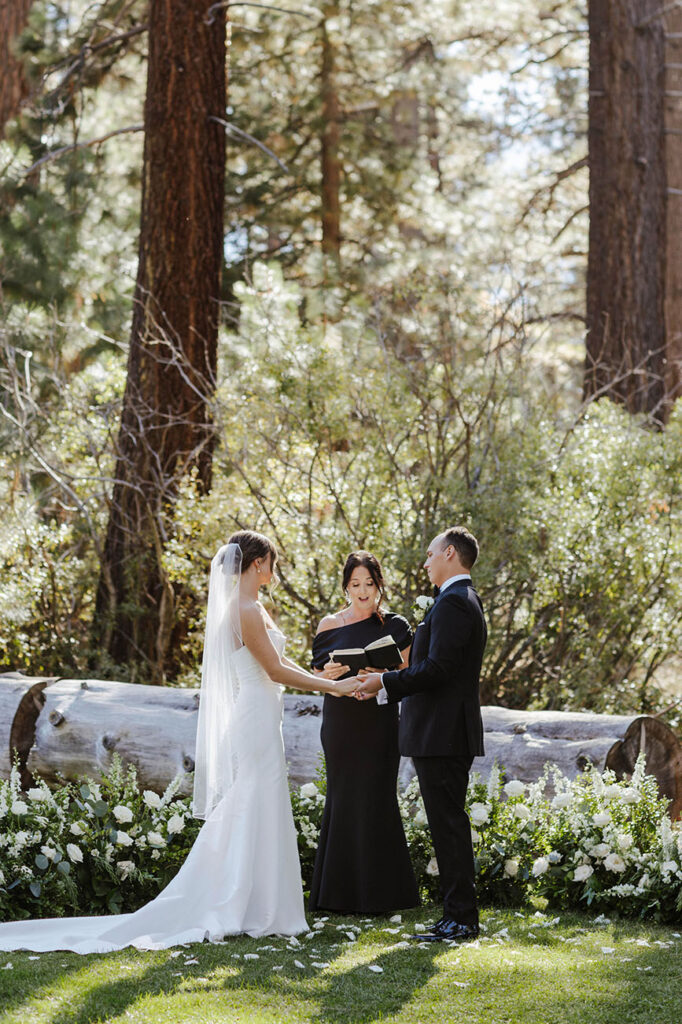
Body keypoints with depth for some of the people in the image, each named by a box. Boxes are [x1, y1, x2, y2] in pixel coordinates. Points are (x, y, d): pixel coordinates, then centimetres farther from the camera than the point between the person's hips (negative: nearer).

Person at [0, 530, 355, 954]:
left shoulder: (251, 607, 15)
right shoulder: (247, 610, -16)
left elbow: (278, 662, 20)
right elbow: (275, 670, -16)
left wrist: (325, 681, 15)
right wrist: (334, 686, -11)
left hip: (254, 717, 10)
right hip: (256, 717, -10)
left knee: (243, 815, 11)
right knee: (257, 812, -5)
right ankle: (253, 910, -1)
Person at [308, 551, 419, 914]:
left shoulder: (394, 626, 3)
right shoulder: (329, 626, 5)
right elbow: (318, 677, 7)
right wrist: (331, 673, -15)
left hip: (379, 723, -1)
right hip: (340, 721, 1)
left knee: (375, 799, -3)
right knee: (343, 798, 3)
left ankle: (376, 894, 5)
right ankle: (341, 893, 9)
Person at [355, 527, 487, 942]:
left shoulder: (453, 603, -14)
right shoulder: (465, 601, 19)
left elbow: (436, 669, -21)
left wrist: (385, 681, -10)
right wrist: (384, 687, 18)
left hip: (442, 734, -10)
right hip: (448, 733, 10)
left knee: (449, 824, -7)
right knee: (449, 824, 12)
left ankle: (461, 918, -4)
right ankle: (461, 914, 16)